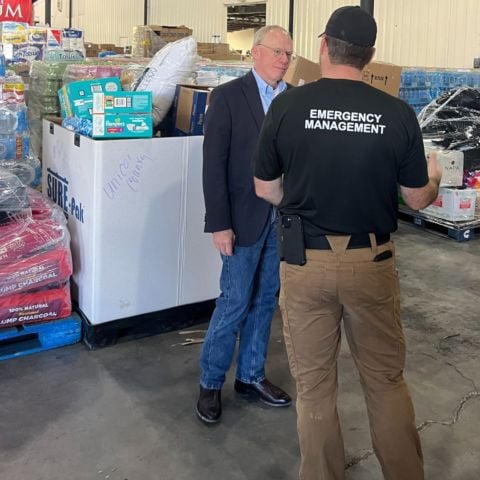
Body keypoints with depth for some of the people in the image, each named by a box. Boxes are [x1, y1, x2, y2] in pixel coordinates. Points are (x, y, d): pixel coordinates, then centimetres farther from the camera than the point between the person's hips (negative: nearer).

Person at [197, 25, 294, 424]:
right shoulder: (229, 96, -7)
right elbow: (214, 163, -10)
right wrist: (219, 224, -14)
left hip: (284, 218, 5)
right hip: (245, 219, -5)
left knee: (265, 301, 13)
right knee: (234, 302, 0)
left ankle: (251, 376, 29)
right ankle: (211, 383, 18)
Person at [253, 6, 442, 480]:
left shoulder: (287, 106, -8)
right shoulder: (398, 114, -6)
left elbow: (266, 189, 2)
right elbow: (418, 199, 3)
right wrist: (434, 176, 26)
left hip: (305, 261, -1)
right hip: (371, 263, 1)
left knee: (313, 384, 13)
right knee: (386, 380, 18)